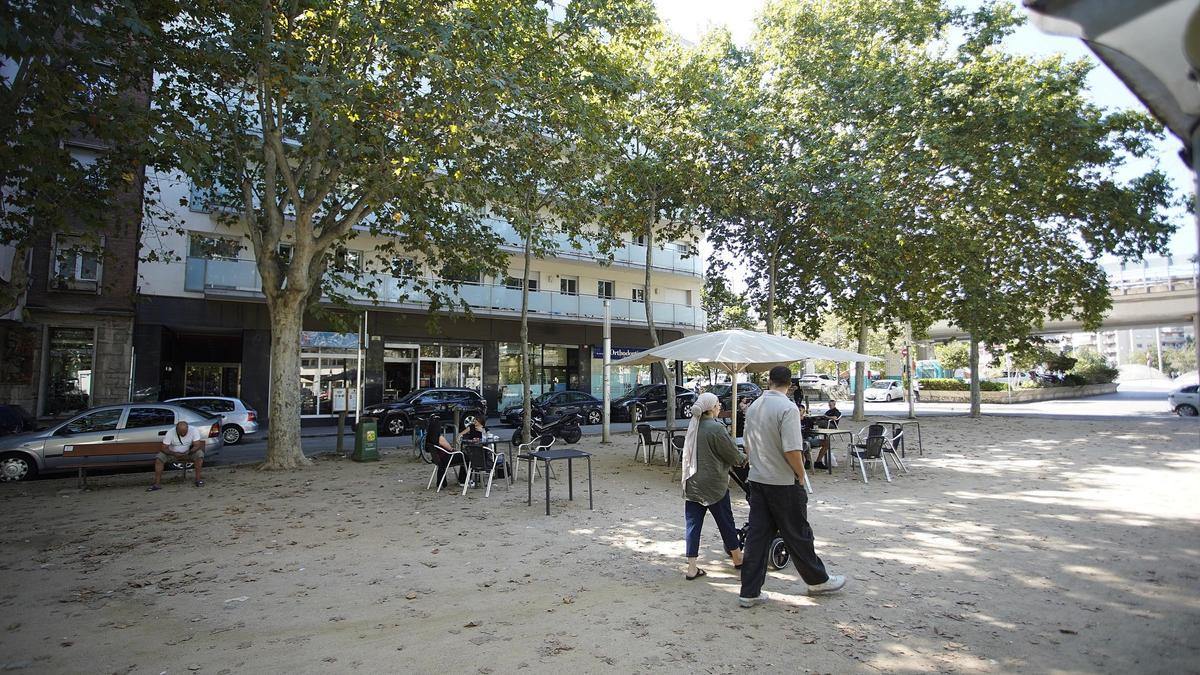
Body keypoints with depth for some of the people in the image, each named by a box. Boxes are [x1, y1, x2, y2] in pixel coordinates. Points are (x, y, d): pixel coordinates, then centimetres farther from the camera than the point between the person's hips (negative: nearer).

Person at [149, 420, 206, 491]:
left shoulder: (194, 430, -20)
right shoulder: (170, 433, -18)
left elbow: (197, 446, -20)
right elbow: (164, 448, -16)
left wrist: (188, 453, -36)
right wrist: (174, 454, -32)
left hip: (188, 453, -1)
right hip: (173, 453, 1)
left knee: (199, 454, -29)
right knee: (158, 459, -22)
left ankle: (198, 479, -22)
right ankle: (157, 484, -16)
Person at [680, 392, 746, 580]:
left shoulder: (693, 425, 5)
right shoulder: (716, 428, -17)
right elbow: (733, 454, -10)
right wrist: (743, 459, 13)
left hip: (692, 483, 6)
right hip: (713, 484, -6)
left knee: (693, 523, 7)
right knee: (725, 522, 12)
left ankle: (692, 568, 8)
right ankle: (738, 559, 30)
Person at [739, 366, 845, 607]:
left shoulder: (754, 407, 6)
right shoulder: (788, 408, -17)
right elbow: (791, 451, -22)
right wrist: (801, 475, -6)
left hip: (757, 480, 6)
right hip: (783, 483, -6)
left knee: (757, 536, 8)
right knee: (797, 535, 11)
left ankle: (749, 593, 11)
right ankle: (818, 580, 32)